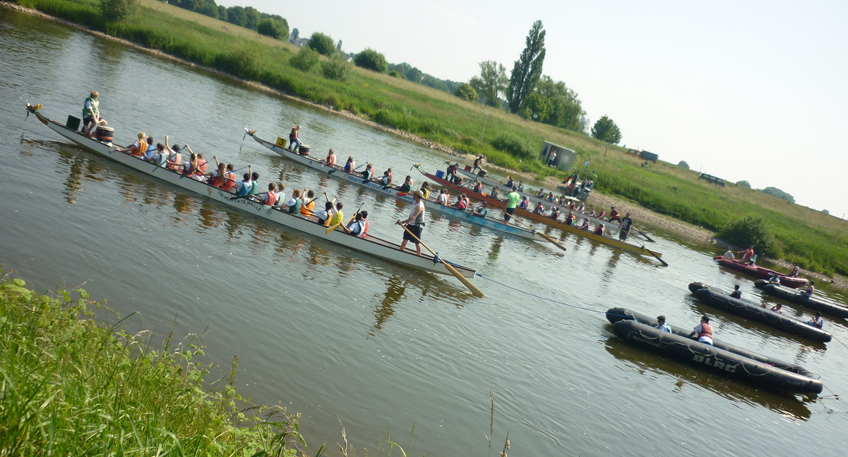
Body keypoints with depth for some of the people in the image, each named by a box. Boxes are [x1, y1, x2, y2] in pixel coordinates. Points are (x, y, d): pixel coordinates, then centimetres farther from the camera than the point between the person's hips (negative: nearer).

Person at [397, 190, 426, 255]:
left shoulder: (419, 206, -26)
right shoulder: (415, 202, 5)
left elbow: (413, 217, -35)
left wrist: (403, 222, -40)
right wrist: (407, 222, 18)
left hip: (417, 226, -9)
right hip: (411, 224, 9)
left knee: (417, 242, -5)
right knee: (405, 239, 15)